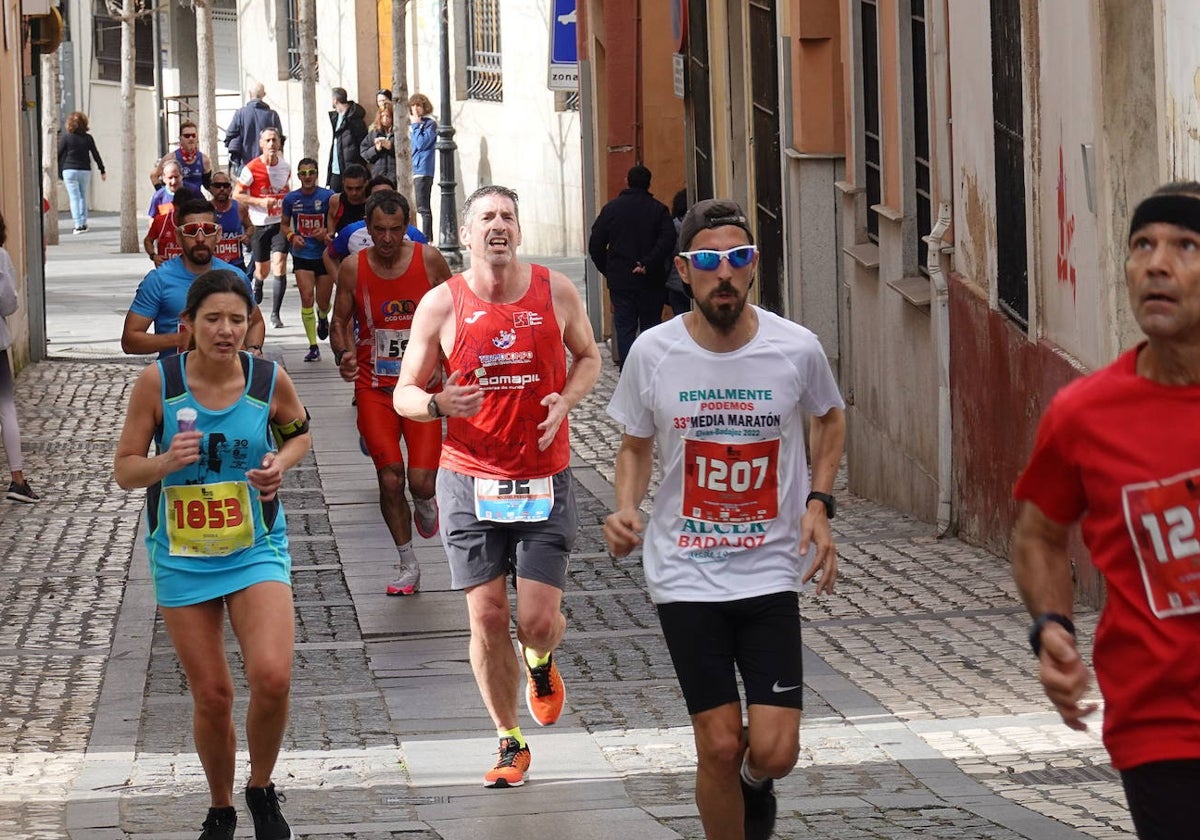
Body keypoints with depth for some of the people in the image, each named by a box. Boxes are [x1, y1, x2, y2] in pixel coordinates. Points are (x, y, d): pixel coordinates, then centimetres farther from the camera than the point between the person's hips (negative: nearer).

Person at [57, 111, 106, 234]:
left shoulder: (65, 138, -4)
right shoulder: (88, 138, 2)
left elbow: (59, 155, 0)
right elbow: (96, 155, 8)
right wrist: (102, 170, 16)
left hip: (70, 170, -3)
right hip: (85, 170, 3)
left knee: (74, 197, -4)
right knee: (83, 196, 15)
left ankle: (78, 224, -12)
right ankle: (83, 223, 17)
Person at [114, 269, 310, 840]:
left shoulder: (269, 380, -7)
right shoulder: (156, 384, -10)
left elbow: (300, 431, 14)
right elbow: (124, 470, -4)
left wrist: (280, 463, -7)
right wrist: (165, 462, -25)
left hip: (257, 551, 0)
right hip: (181, 558, 0)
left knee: (271, 677, -20)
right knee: (211, 696, 4)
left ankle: (261, 789, 8)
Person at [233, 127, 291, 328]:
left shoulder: (286, 167, 3)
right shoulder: (251, 169, -10)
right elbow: (236, 195, -6)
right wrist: (260, 202, -17)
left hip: (280, 223, 1)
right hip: (259, 224, -1)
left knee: (279, 266, -15)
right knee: (262, 270, 12)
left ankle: (275, 314, -11)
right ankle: (257, 284, 51)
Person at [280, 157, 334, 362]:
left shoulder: (328, 196, -5)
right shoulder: (291, 199, 2)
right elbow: (284, 224, 13)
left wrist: (327, 233, -18)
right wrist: (292, 236, -7)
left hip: (324, 254, 0)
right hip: (302, 255, 0)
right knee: (306, 296, -14)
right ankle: (313, 346, -11)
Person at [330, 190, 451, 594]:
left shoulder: (429, 260, -5)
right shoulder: (353, 268, -4)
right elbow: (340, 322, 8)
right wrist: (343, 354, -12)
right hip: (374, 388, 1)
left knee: (421, 481, -11)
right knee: (390, 480, -4)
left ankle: (425, 503, 28)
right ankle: (407, 565, 13)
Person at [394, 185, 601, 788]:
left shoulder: (555, 291, 0)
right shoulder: (441, 304, -3)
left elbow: (588, 357, 17)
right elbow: (404, 394, 3)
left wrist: (565, 401, -4)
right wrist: (438, 405, -20)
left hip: (543, 482, 0)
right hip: (470, 482, 0)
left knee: (537, 620, -5)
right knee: (487, 618, -1)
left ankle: (540, 663, 34)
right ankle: (510, 744, 16)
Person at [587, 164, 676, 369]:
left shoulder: (611, 208, 4)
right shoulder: (658, 209, 1)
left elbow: (595, 245, 4)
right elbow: (667, 240, -16)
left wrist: (608, 271, 13)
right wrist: (648, 264, -16)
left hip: (620, 282, 0)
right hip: (651, 283, 0)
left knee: (625, 329, 2)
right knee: (651, 328, 6)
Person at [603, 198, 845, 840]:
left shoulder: (796, 348, -7)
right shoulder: (653, 353, -7)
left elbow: (830, 419, 15)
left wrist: (818, 505, 1)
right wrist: (626, 509, -10)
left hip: (772, 573, 0)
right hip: (685, 576, 0)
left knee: (775, 751, -6)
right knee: (719, 746, -3)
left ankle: (754, 783, 32)